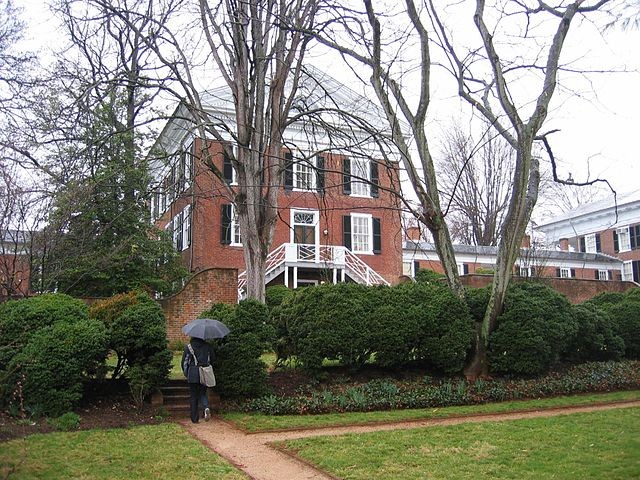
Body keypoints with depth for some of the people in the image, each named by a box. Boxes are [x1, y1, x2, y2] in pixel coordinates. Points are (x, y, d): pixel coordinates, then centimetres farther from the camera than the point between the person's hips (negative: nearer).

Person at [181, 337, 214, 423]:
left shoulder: (188, 347, -2)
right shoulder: (207, 346, 1)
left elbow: (184, 361, 2)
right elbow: (212, 359, 6)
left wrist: (186, 373, 17)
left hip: (192, 375, -1)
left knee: (193, 396, 8)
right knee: (202, 394, 15)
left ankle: (194, 418, 8)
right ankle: (206, 408, -14)